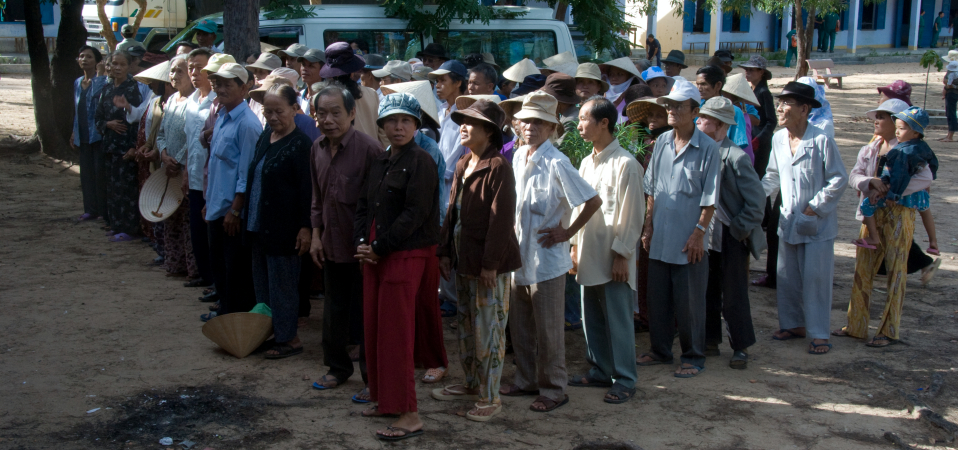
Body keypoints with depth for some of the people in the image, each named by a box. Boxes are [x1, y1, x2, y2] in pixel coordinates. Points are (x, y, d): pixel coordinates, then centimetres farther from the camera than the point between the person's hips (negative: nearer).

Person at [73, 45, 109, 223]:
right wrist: (74, 133, 18)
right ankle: (90, 209, 15)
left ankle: (104, 210, 3)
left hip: (98, 134, -7)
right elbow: (76, 110, 20)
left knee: (100, 171, -4)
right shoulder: (77, 83, 14)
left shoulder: (102, 82, -6)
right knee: (86, 173, 9)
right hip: (83, 135, 7)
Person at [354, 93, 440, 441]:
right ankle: (384, 399, 26)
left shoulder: (421, 162, -11)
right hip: (375, 255, 8)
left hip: (406, 256, -8)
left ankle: (409, 415, 0)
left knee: (396, 333, -7)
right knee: (373, 327, 12)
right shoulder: (379, 163, 14)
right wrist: (361, 242, -2)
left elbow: (414, 214, -18)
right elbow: (363, 205, 15)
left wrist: (379, 247, -15)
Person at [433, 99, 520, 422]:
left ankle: (490, 397, 8)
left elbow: (502, 217, -18)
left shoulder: (498, 167, -15)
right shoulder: (462, 166, 12)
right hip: (464, 261, 9)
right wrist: (445, 251, 10)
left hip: (490, 265, -9)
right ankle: (472, 384, 31)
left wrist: (490, 263, -20)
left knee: (489, 331, -1)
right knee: (466, 326, 17)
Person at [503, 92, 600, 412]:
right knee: (520, 326, 16)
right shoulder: (519, 157, 7)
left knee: (548, 329, 2)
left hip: (547, 258, -7)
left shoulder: (556, 164, -16)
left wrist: (567, 232, -13)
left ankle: (553, 389, 14)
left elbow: (593, 201, -17)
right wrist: (513, 235, 12)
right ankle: (527, 380, 30)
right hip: (520, 255, 8)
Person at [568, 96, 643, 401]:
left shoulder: (625, 164, -11)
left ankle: (624, 380, 7)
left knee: (618, 321, -1)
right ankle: (600, 371, 27)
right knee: (592, 319, 14)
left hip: (612, 258, -8)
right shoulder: (587, 163, 13)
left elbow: (631, 215, -12)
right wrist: (575, 247, 14)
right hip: (588, 257, 8)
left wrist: (621, 255, -14)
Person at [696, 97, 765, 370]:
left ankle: (740, 347, 18)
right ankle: (710, 341, 27)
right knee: (707, 293, 13)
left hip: (730, 238, -5)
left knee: (733, 297, 4)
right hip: (706, 235, 5)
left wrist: (738, 229, -12)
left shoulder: (735, 157, -16)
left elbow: (757, 202, -15)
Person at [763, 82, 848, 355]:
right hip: (789, 221, 6)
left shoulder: (821, 141, -14)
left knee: (816, 278, -2)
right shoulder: (778, 139, 4)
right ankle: (794, 324, 27)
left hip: (817, 223, -6)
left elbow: (839, 179, -10)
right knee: (787, 277, 12)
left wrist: (816, 207, -13)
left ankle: (819, 334, 5)